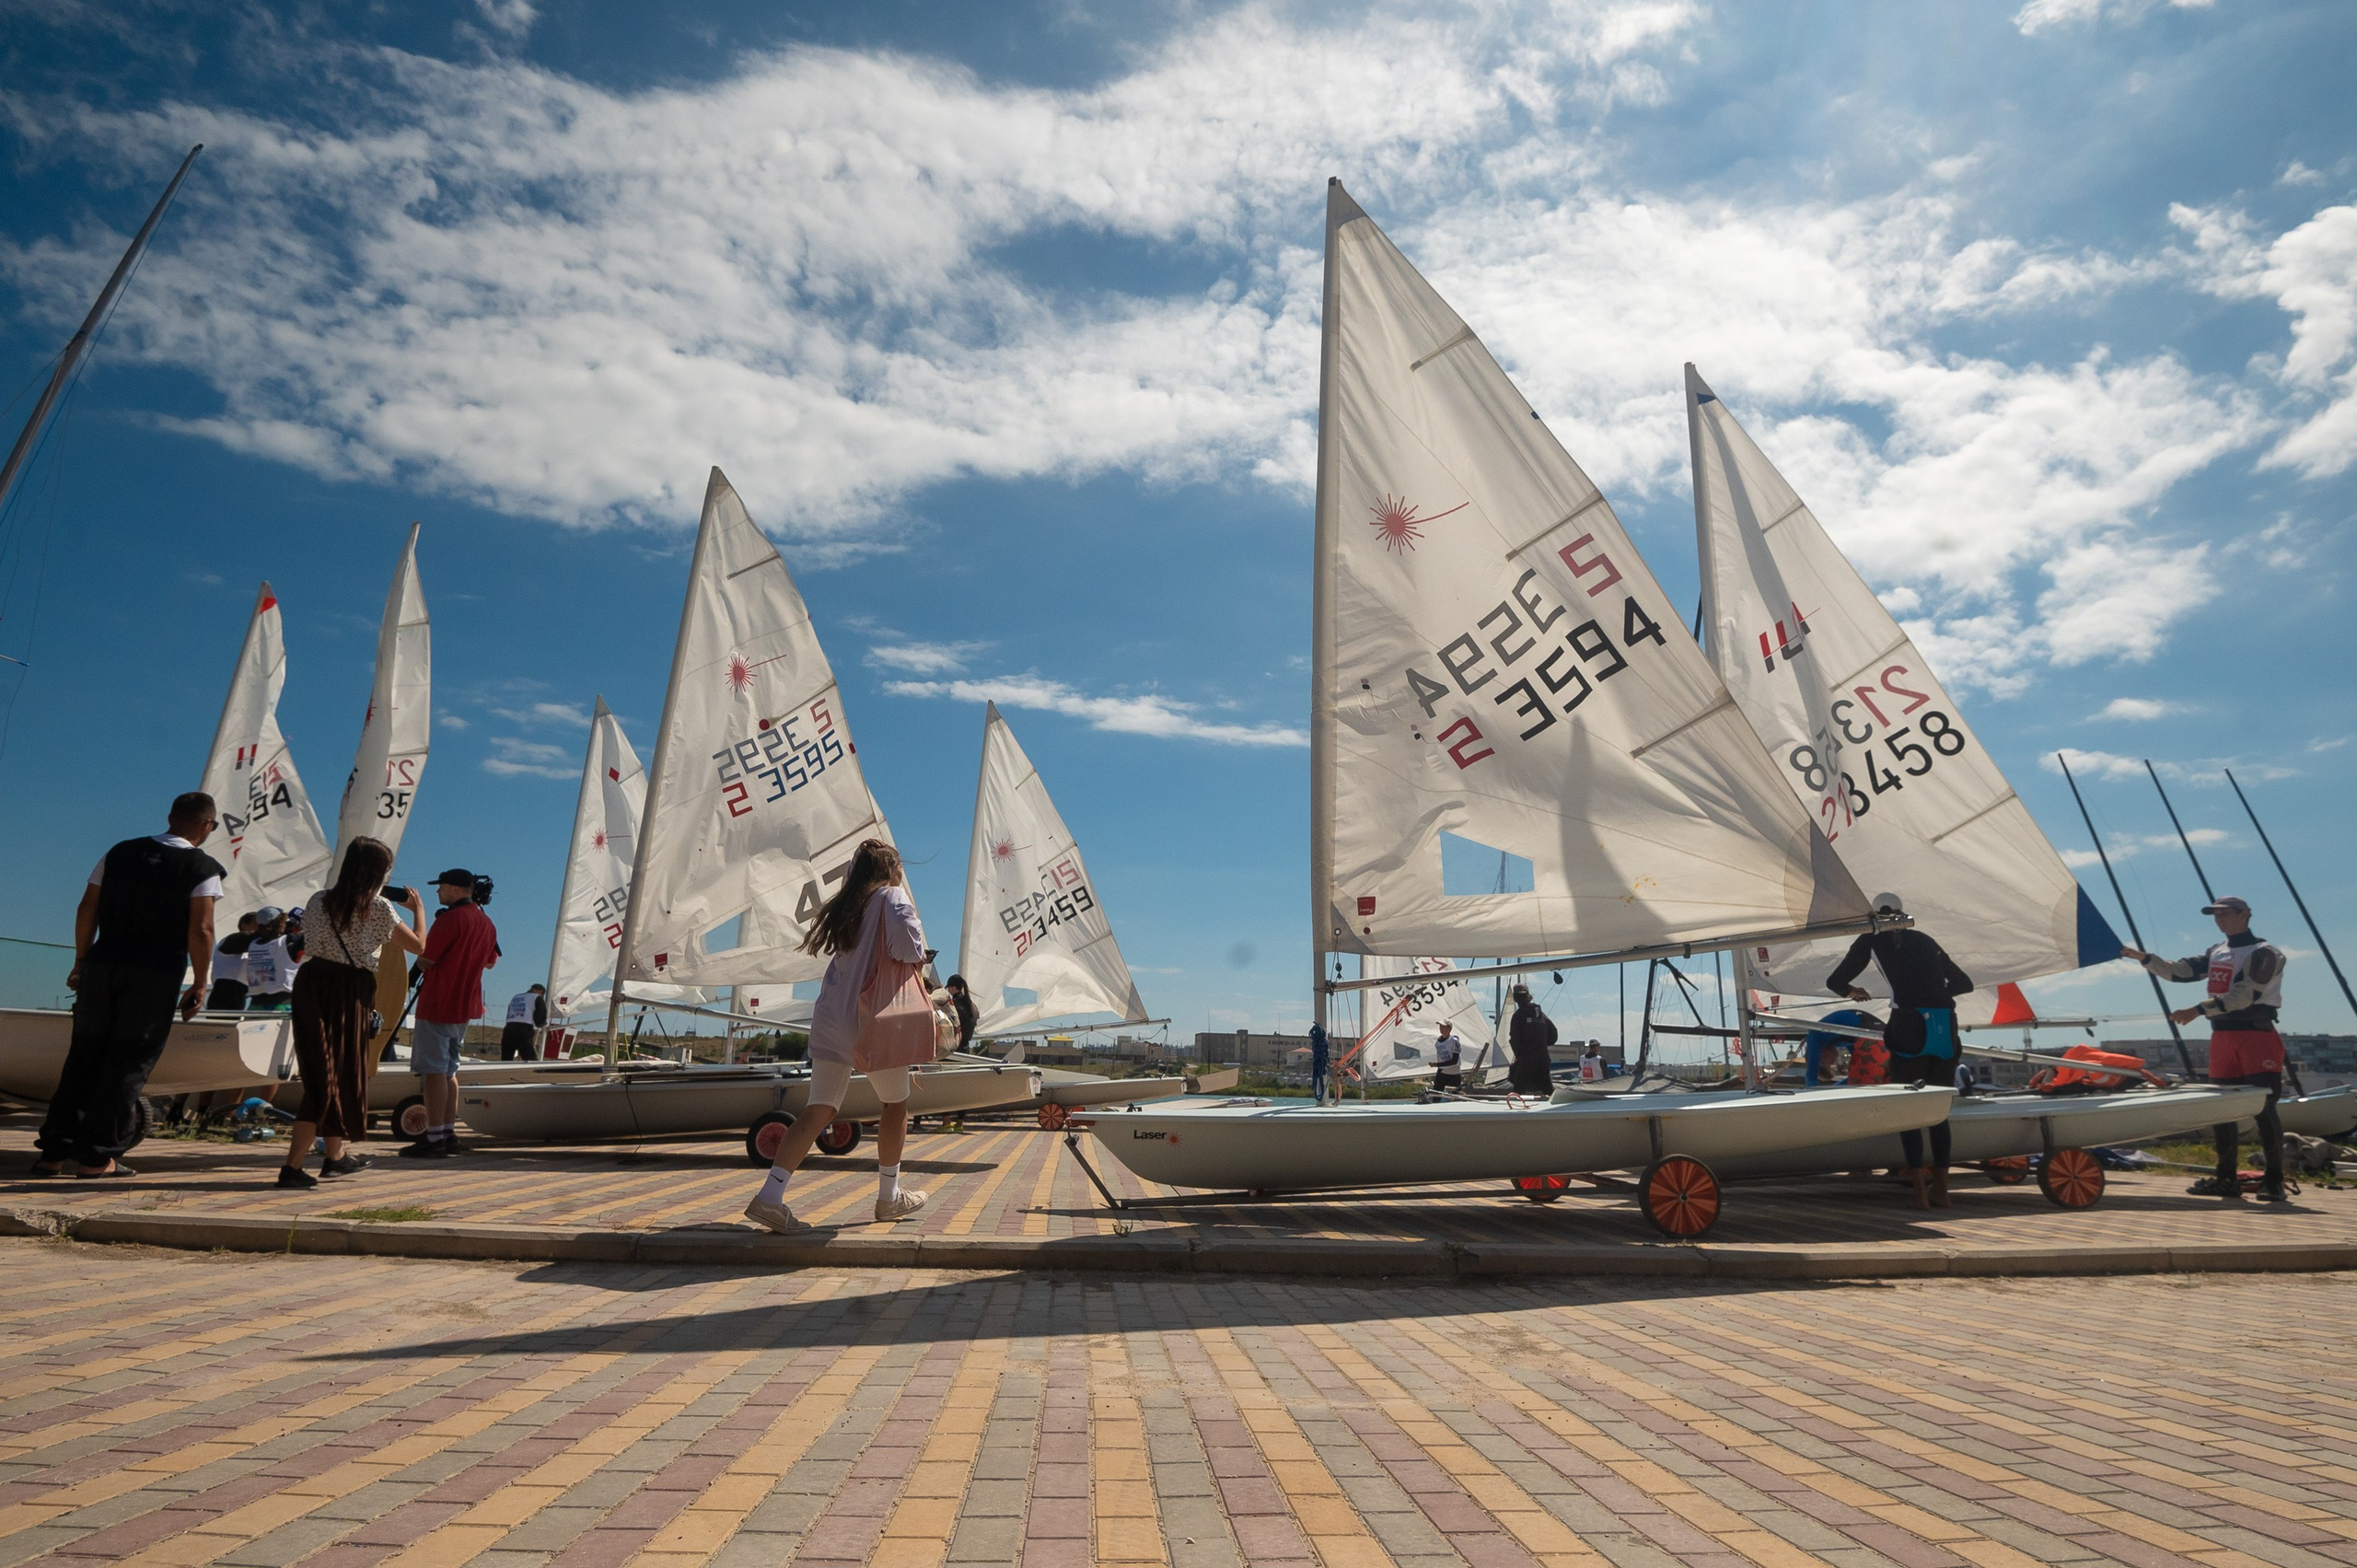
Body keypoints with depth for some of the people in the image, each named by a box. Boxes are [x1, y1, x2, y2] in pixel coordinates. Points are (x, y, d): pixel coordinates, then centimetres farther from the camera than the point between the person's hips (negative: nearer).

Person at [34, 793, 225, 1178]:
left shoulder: (120, 853, 10)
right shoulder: (203, 868, -6)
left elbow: (87, 910, 10)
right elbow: (200, 930, -11)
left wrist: (81, 962, 18)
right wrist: (200, 984, -3)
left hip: (102, 964, 5)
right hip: (156, 976, -5)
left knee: (83, 1058, 13)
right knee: (129, 1064, 3)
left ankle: (54, 1151, 16)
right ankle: (97, 1156, 5)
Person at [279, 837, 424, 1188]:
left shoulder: (321, 901, 5)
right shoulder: (378, 908, -9)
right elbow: (418, 946, -3)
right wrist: (418, 907, 13)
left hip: (312, 984, 6)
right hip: (348, 992, -6)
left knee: (324, 1070, 18)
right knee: (340, 1073, 2)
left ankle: (335, 1155, 32)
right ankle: (292, 1167, -3)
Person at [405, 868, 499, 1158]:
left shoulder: (450, 919, -15)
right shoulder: (486, 922, 11)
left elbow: (424, 960, -14)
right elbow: (491, 961, 23)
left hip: (437, 1005, -8)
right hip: (466, 1007, 8)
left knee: (434, 1070, -5)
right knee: (449, 1070, 15)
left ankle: (434, 1140, -5)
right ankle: (449, 1135, 18)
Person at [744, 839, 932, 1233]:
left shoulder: (846, 905, 17)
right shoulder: (892, 896, -4)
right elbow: (909, 950, -21)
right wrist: (916, 957, 1)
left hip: (831, 1019, 6)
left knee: (818, 1110, 5)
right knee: (896, 1103, 13)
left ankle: (770, 1196, -7)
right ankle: (889, 1197, 21)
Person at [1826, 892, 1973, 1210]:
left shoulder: (1872, 940, 11)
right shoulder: (1925, 941, 22)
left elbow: (1834, 981, 10)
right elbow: (1965, 983, 29)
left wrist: (1851, 991, 32)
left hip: (1910, 1026, -4)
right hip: (1946, 1026, 4)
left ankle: (1920, 1192, 2)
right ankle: (1940, 1190, 20)